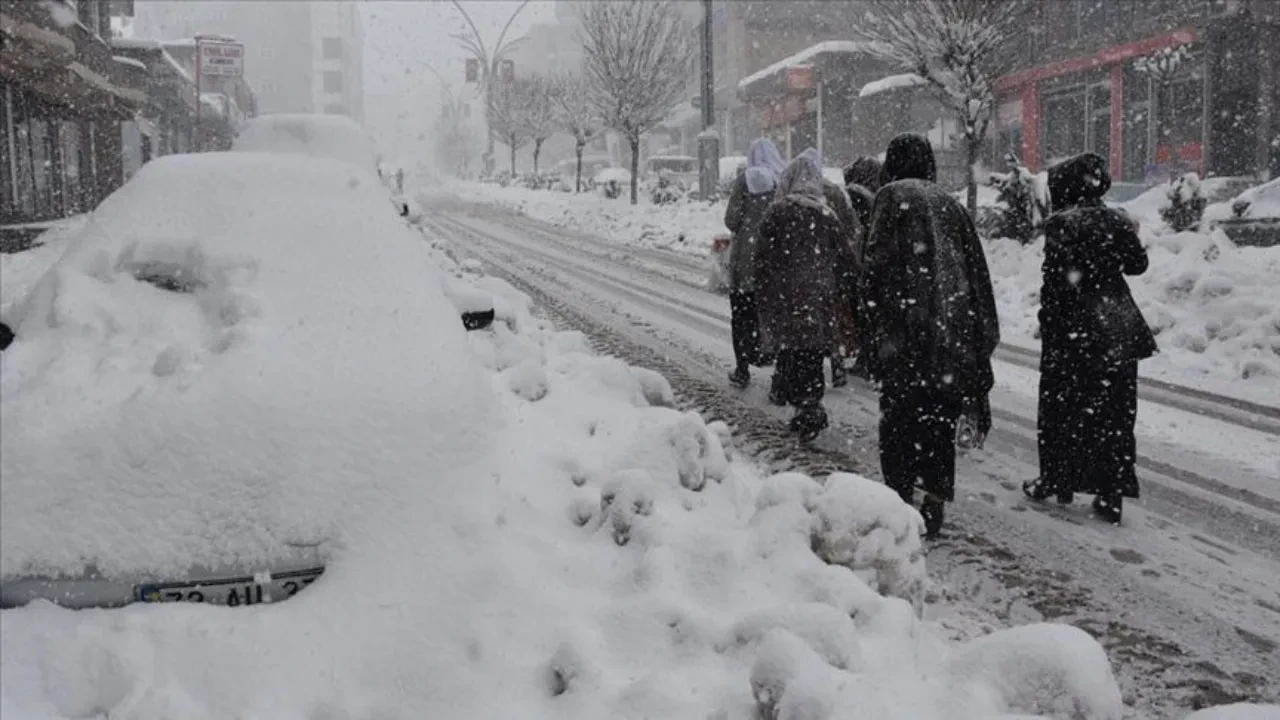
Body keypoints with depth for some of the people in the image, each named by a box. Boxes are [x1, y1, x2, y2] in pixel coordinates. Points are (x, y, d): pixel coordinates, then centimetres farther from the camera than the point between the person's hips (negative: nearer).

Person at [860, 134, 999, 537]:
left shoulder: (892, 198, -2)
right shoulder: (949, 204, 15)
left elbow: (877, 263, -10)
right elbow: (976, 270, 14)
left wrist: (873, 329, -6)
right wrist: (980, 337, 18)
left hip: (906, 326, -5)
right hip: (953, 327, 5)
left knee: (899, 417, 2)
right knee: (939, 418, 11)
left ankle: (902, 499, 1)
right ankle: (935, 502, 13)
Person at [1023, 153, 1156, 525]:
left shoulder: (1061, 224, -12)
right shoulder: (1115, 221, 4)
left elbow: (1056, 281, -17)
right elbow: (1137, 265, 15)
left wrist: (1049, 325, -10)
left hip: (1075, 331, -5)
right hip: (1118, 330, 5)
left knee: (1061, 406, 12)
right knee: (1113, 413, 8)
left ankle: (1055, 480, 24)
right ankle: (1111, 497, 10)